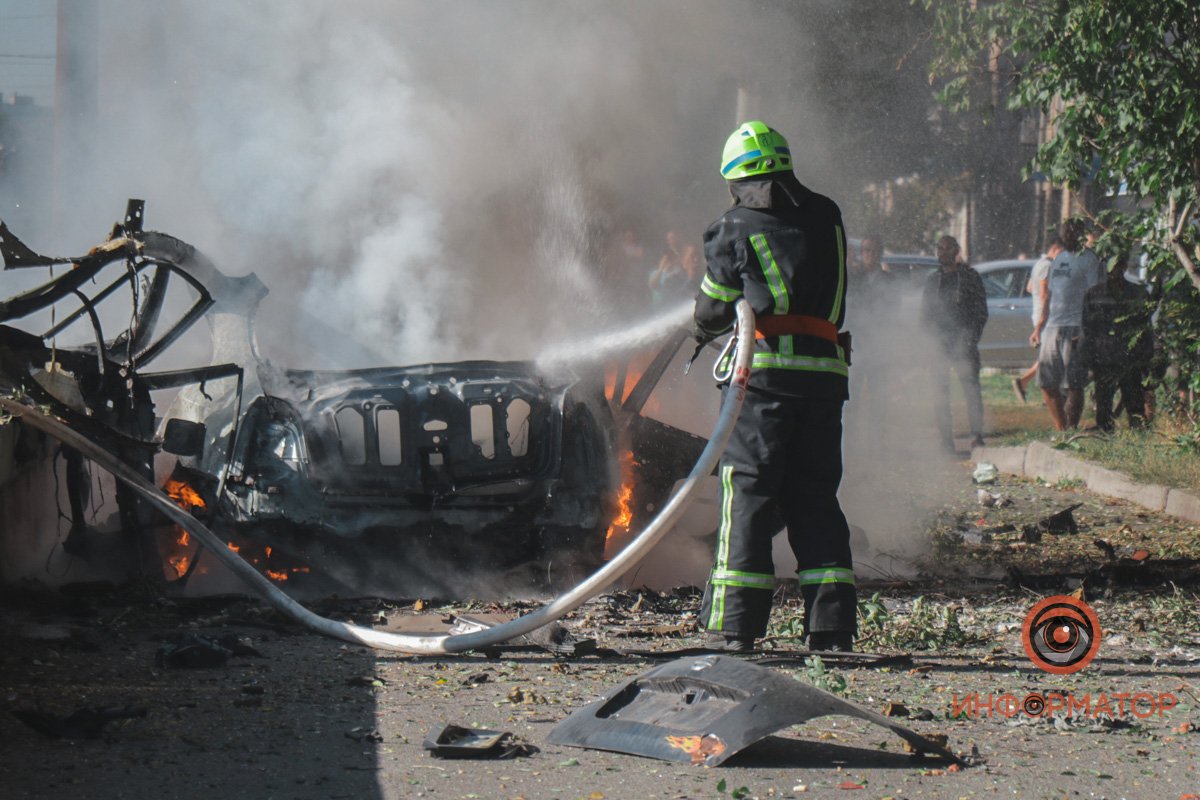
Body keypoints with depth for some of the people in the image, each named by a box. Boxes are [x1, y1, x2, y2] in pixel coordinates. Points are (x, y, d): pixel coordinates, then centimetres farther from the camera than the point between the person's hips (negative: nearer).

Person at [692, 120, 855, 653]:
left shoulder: (735, 229, 2)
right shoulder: (827, 219, 14)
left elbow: (712, 309, 7)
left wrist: (703, 330, 31)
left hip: (764, 371, -4)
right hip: (826, 370, 4)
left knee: (747, 494, 1)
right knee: (815, 497, 9)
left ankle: (736, 623, -3)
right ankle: (831, 623, 4)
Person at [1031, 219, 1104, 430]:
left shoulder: (1088, 260, -4)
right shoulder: (1059, 260, 20)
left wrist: (1085, 331, -18)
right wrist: (1039, 328, 21)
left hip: (1074, 329, -8)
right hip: (1052, 328, 8)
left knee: (1073, 384, -6)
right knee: (1046, 383, 6)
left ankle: (1071, 430, -2)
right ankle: (1060, 429, 13)